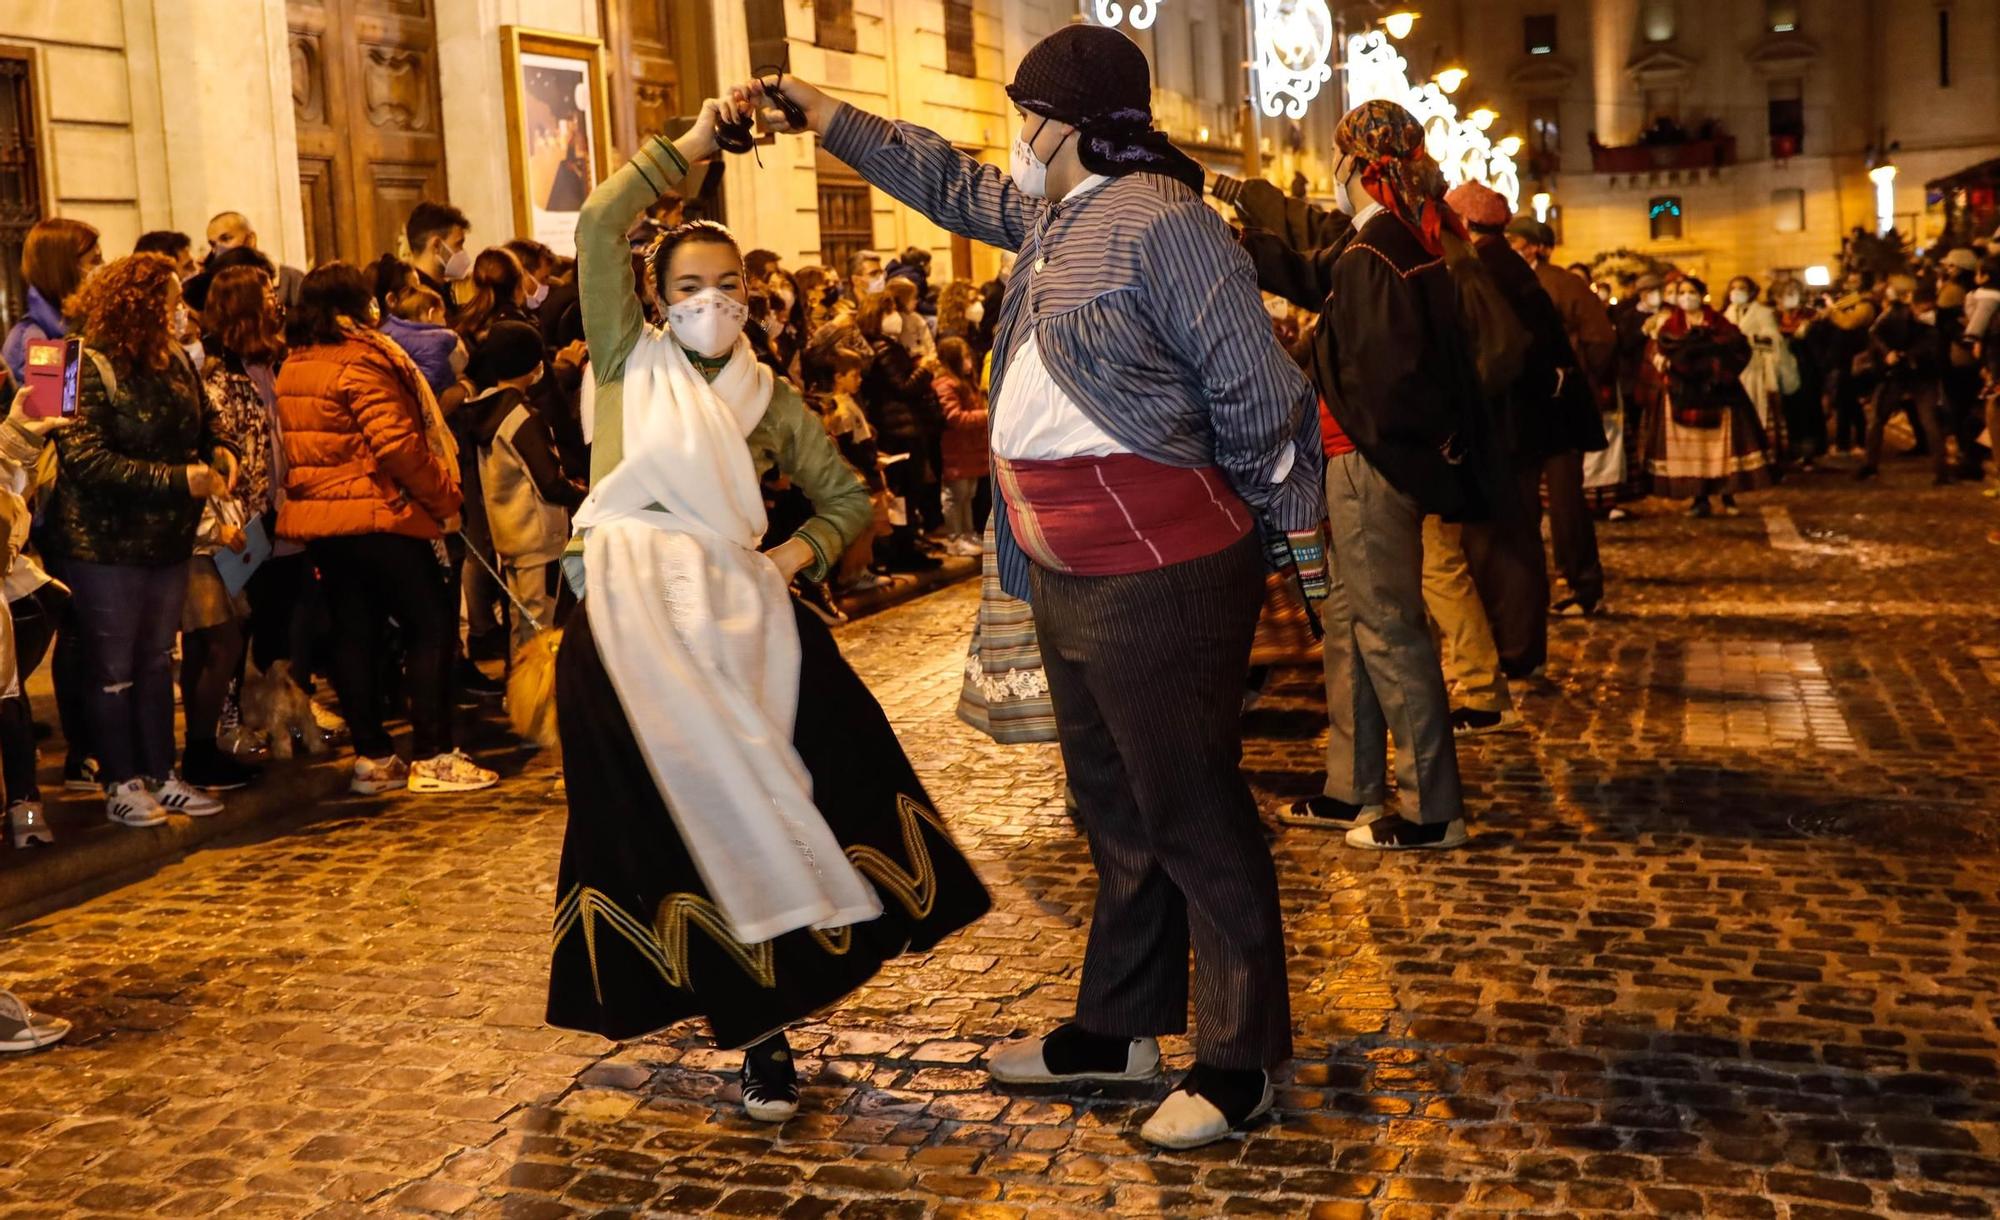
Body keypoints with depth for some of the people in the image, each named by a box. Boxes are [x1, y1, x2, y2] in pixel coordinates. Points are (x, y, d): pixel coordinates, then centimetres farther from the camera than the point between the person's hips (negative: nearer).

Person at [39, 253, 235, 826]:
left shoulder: (177, 363, 3)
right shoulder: (89, 369, -17)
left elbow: (207, 418, 18)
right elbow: (86, 460, -23)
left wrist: (221, 451, -6)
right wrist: (179, 479, -26)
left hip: (168, 541, 7)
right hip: (106, 544, -6)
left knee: (157, 661, 14)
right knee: (113, 668, 5)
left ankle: (162, 776, 24)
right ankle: (122, 784, 17)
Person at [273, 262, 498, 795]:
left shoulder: (293, 366, 14)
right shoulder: (361, 361, -12)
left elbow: (302, 448, 17)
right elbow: (397, 445, -21)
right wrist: (445, 498, -12)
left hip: (316, 517, 9)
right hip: (375, 516, -8)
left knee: (354, 633, 10)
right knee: (433, 625, -2)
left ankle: (371, 757, 13)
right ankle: (432, 757, -3)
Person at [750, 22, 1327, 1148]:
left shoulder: (1159, 220, -15)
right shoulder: (1053, 216, 14)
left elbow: (1258, 388, -14)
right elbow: (953, 184, 32)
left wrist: (1297, 527, -7)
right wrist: (829, 118, 33)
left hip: (1161, 569, -10)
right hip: (1067, 571, 10)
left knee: (1193, 815, -1)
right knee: (1116, 809, 18)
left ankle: (1243, 1062, 12)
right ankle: (1119, 1028, 32)